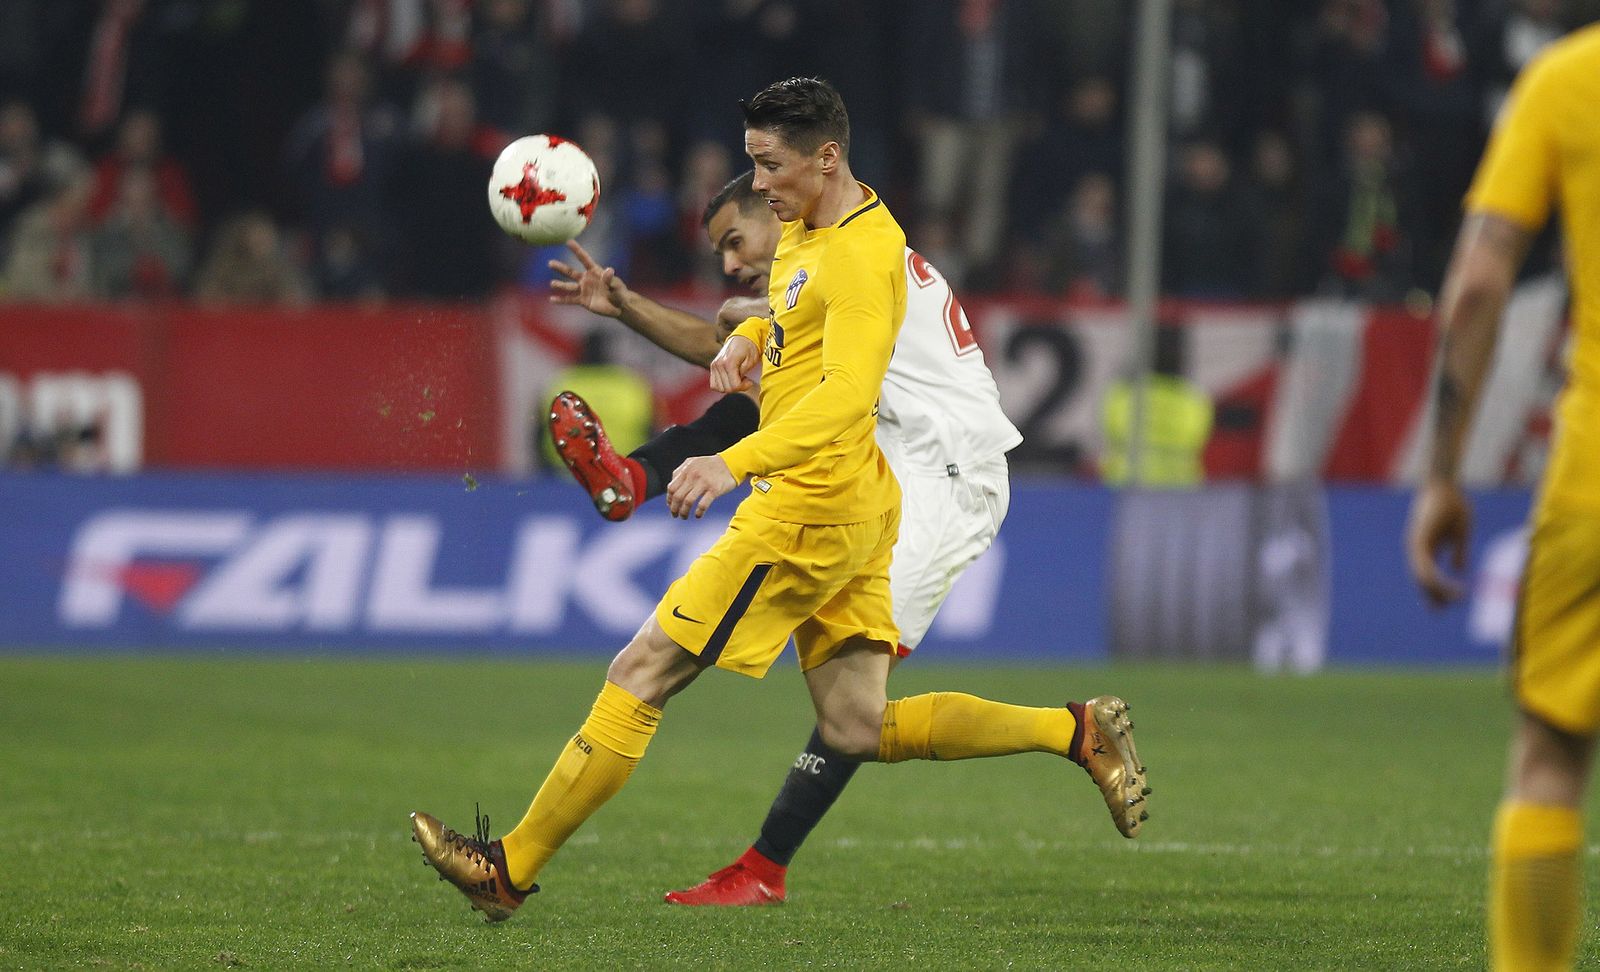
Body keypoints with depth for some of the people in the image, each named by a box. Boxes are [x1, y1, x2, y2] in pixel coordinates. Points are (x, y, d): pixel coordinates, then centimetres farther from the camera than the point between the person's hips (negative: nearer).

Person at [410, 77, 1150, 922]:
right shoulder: (805, 229, 12)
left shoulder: (862, 254, -19)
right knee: (858, 731, 9)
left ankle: (513, 868, 0)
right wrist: (746, 339, 9)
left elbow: (847, 394, -32)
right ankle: (1076, 730, 8)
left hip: (808, 506, -10)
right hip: (854, 507, 10)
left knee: (640, 675, -5)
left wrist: (734, 463, -44)